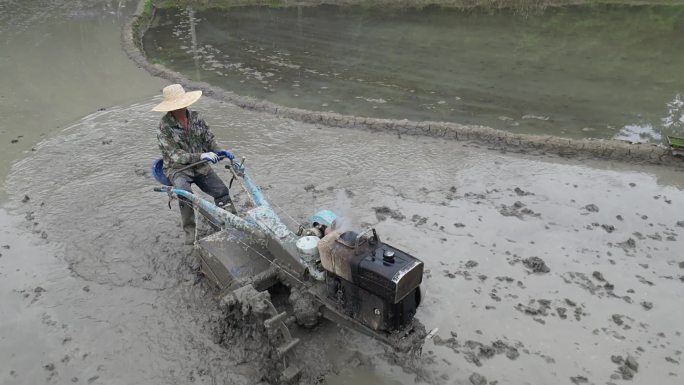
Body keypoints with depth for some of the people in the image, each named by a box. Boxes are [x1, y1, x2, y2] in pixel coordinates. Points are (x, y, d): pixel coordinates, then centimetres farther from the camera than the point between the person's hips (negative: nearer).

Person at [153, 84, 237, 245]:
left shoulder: (195, 117, 0)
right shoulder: (165, 126, -15)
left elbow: (208, 138, 9)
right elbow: (175, 155, -21)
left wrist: (218, 151, -11)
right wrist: (201, 156, -32)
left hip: (200, 166, 5)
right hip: (178, 168, -5)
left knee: (221, 190, -8)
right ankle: (190, 232, -19)